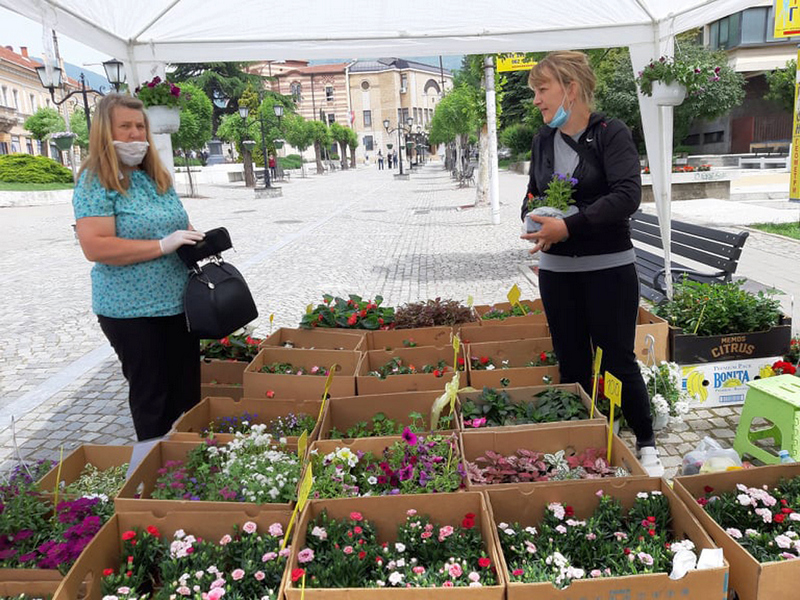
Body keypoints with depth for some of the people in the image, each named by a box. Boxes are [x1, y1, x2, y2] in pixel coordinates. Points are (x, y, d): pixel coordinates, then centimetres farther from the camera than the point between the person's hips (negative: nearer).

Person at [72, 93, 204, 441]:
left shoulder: (157, 177, 10)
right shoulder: (95, 183, -10)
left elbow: (180, 226, 22)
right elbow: (95, 247, -21)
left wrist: (198, 242, 0)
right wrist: (162, 245, -23)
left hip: (178, 302, 6)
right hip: (131, 311, -6)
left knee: (188, 387, 14)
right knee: (151, 396, 7)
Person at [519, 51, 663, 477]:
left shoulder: (611, 133, -8)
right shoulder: (543, 141, 9)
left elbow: (627, 195, -19)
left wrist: (569, 226, -27)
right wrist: (533, 218, -5)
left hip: (608, 268, -5)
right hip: (556, 270, 5)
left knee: (618, 359, 3)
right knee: (572, 362, 11)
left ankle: (646, 444, 23)